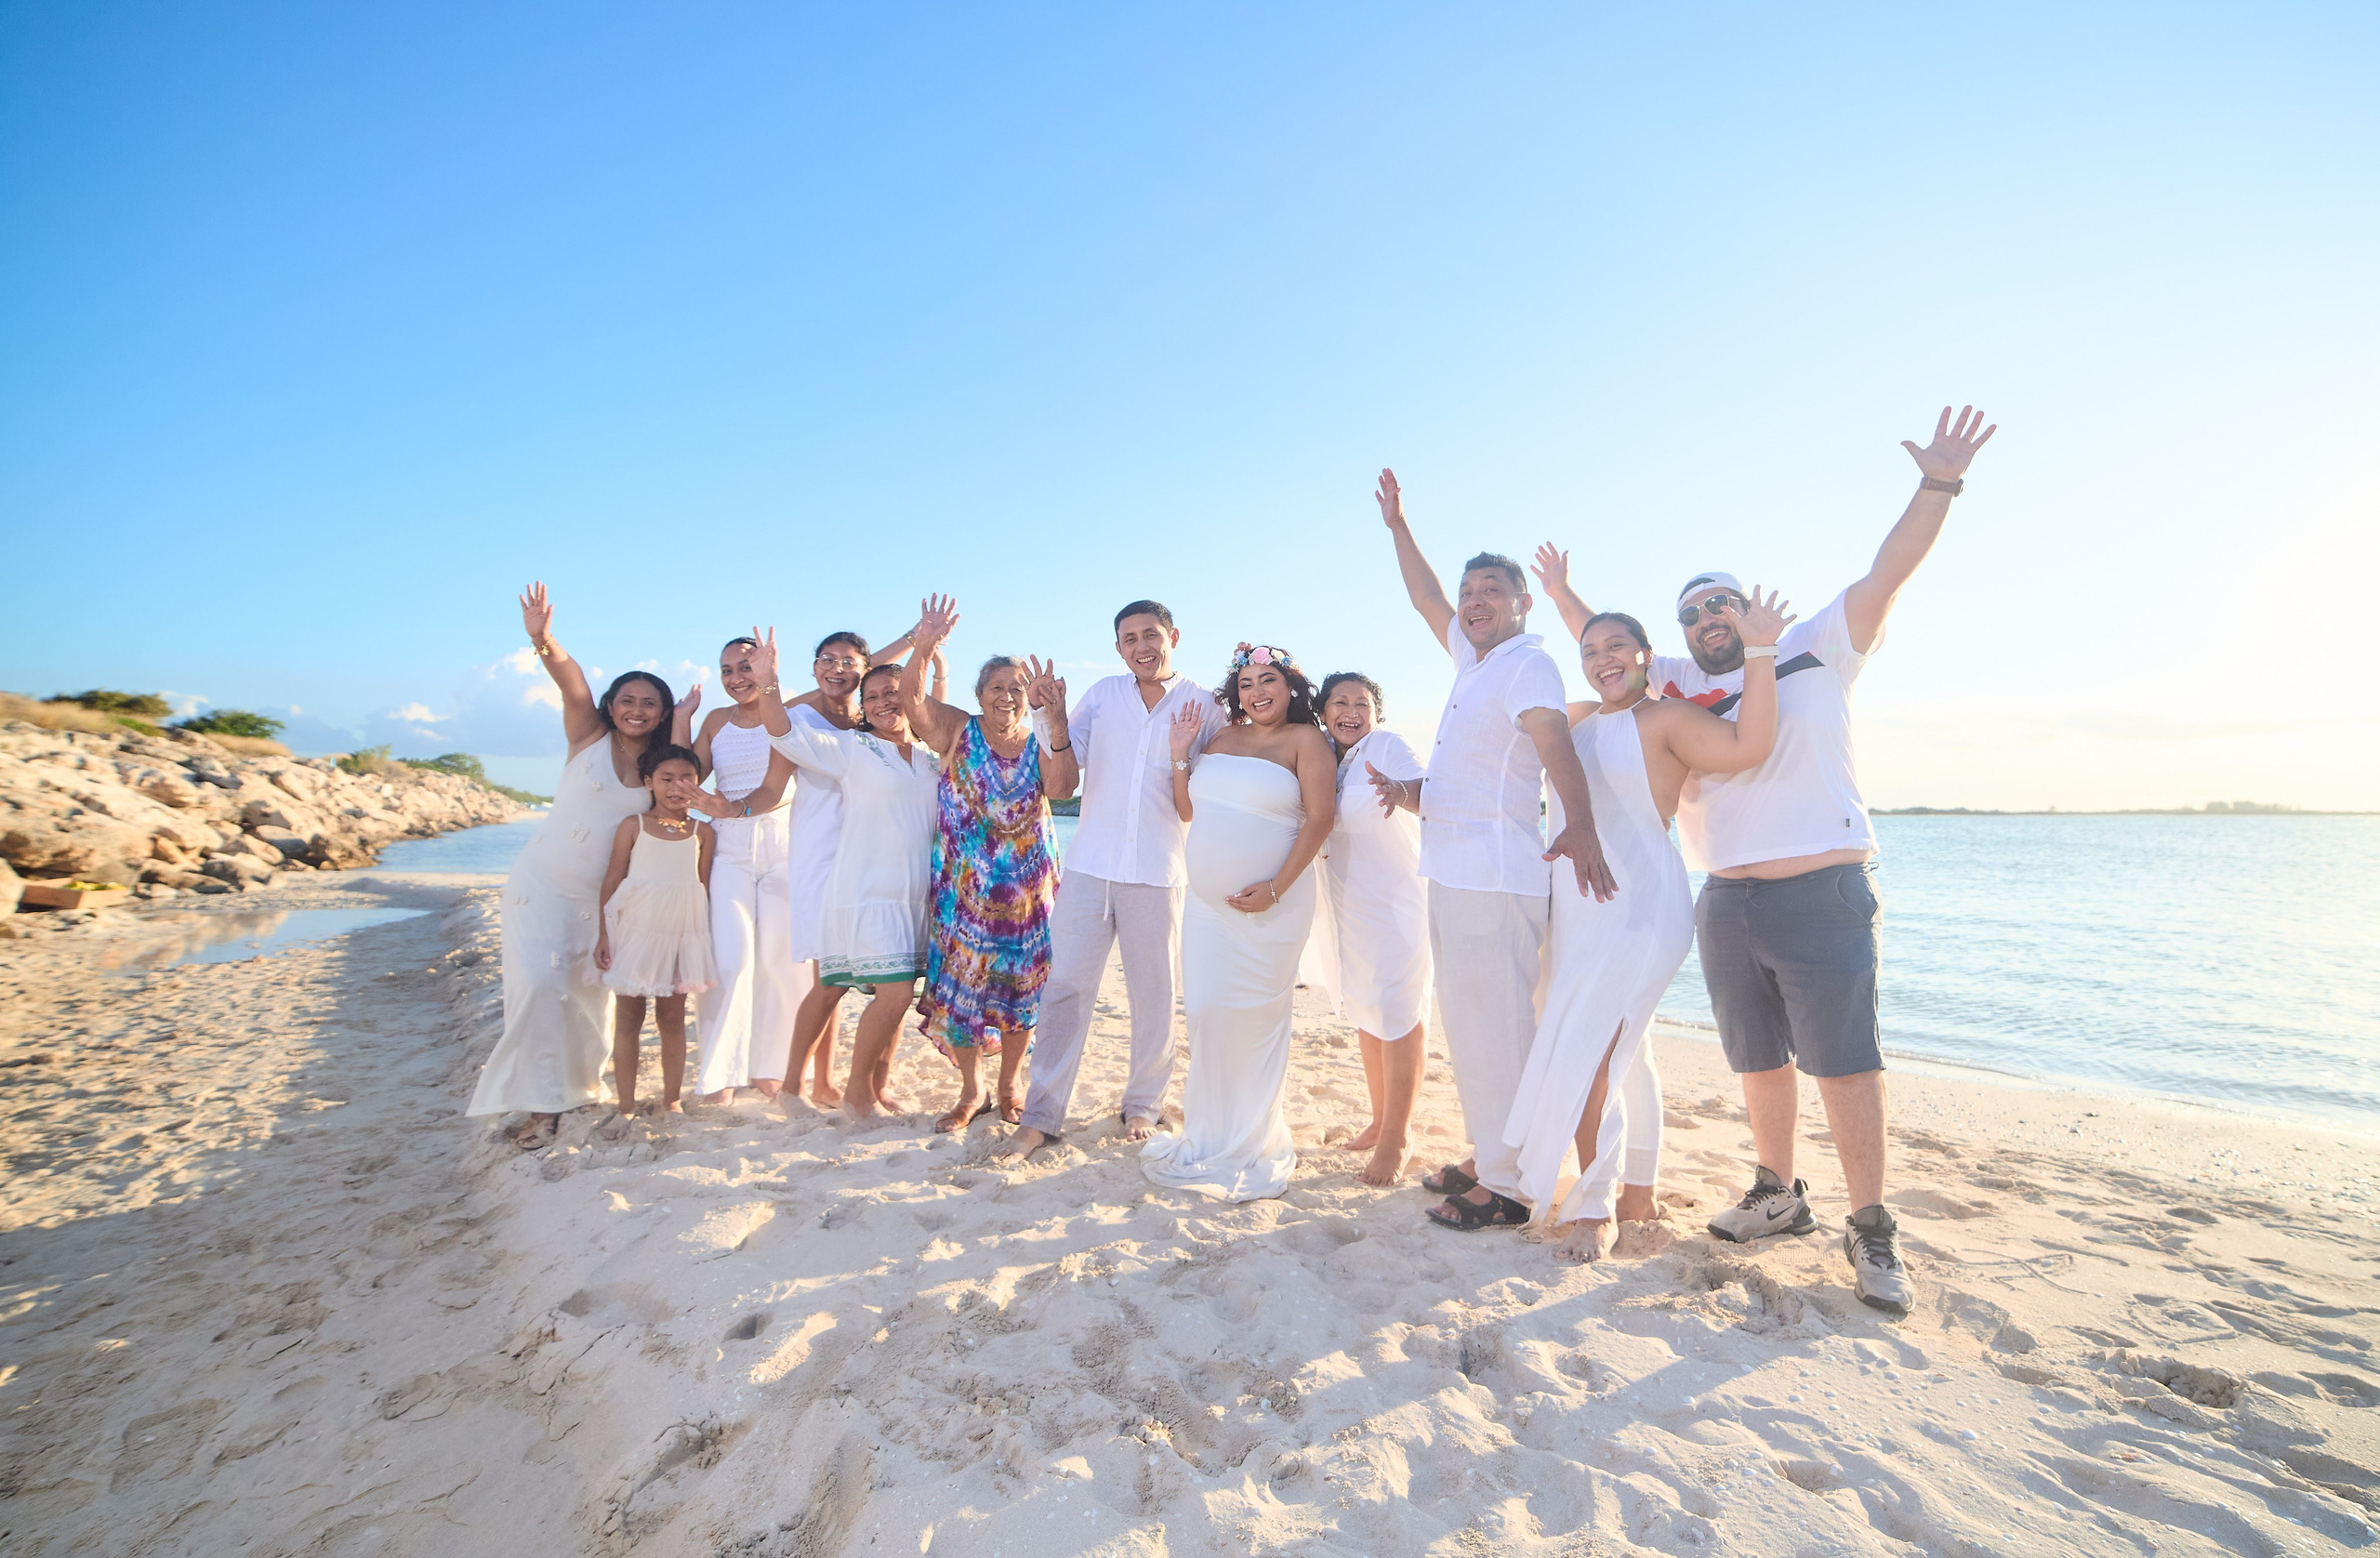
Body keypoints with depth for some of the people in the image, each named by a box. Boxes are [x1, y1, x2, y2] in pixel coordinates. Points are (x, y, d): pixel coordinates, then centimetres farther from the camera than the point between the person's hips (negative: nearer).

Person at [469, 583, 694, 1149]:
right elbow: (570, 680, -23)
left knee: (593, 988, 11)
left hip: (603, 893, 4)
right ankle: (541, 1105, -7)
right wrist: (543, 641, -41)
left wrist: (681, 722, -14)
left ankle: (581, 1083, 32)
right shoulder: (589, 735, -5)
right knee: (541, 983, -13)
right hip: (544, 883, -4)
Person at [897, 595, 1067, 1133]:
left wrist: (1057, 718, -30)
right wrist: (924, 647, -32)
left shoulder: (1040, 746, 0)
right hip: (964, 883, -1)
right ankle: (970, 1092, 21)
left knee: (1020, 983, 7)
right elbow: (909, 696, -16)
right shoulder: (958, 731, 0)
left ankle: (1009, 1088, 26)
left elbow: (1061, 786, -21)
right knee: (959, 980, 3)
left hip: (1026, 887, 1)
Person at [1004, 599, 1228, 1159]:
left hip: (1158, 874, -1)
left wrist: (1183, 752, -14)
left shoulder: (1204, 706, 3)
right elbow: (1060, 785, 4)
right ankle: (1043, 1115, 11)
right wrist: (1054, 724, -11)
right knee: (1066, 988, 2)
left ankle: (1141, 1104, 27)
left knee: (1153, 996, 8)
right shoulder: (1102, 695, 6)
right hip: (1089, 865, 1)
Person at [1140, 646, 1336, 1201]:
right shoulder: (1221, 738, 14)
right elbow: (1186, 810, 16)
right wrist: (1180, 755, 4)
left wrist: (1276, 887, -18)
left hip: (1267, 907, -5)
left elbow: (1320, 819, -11)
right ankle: (1210, 1137, 25)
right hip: (1206, 903, 5)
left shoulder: (1305, 739, -3)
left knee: (1253, 1019, 2)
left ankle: (1251, 1145, 19)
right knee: (1205, 1013, 6)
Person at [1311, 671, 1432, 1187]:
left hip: (1395, 901, -7)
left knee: (1397, 1014, -6)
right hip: (1344, 906, 7)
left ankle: (1395, 1138, 4)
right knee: (1364, 1013, 16)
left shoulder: (1387, 747, -13)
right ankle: (1379, 1120, 30)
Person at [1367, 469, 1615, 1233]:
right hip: (1453, 874, 10)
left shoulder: (1527, 664, -8)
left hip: (1496, 876, -10)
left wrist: (1579, 824, -42)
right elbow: (1426, 598, 32)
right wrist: (1398, 525, 35)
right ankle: (1487, 1159, 28)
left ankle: (1508, 1187, 4)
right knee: (1468, 1027, 16)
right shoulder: (1473, 660, 18)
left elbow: (1554, 741, -26)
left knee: (1495, 1031, -6)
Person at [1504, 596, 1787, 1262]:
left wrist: (1760, 650, -27)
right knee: (1623, 1056, 18)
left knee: (1585, 1059, -14)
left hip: (1639, 912, -8)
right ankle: (1638, 1192, 32)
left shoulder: (1668, 718, -8)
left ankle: (1594, 1211, 1)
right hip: (1577, 910, 8)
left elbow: (1748, 745, -25)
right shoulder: (1580, 718, 13)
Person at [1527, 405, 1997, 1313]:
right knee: (1759, 1062, 14)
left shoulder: (1814, 655, 4)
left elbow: (1885, 577, -5)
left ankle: (1871, 1232, 11)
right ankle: (1778, 1195, 30)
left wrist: (1939, 487, -14)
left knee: (1843, 1062, -2)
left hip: (1822, 897, -4)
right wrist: (1562, 594, 19)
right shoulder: (1674, 688, 14)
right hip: (1725, 905, 4)